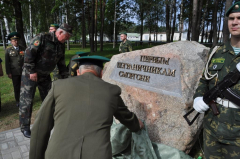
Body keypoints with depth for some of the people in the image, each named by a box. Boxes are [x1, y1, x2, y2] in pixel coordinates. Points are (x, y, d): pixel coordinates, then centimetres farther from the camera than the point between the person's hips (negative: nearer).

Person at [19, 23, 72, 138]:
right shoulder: (42, 38, -18)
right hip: (30, 74, -6)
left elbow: (61, 63, 10)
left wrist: (66, 77, 5)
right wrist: (32, 71, -22)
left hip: (45, 75, 7)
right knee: (26, 100, -1)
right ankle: (25, 127, 13)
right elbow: (29, 53, -22)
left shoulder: (61, 46, 4)